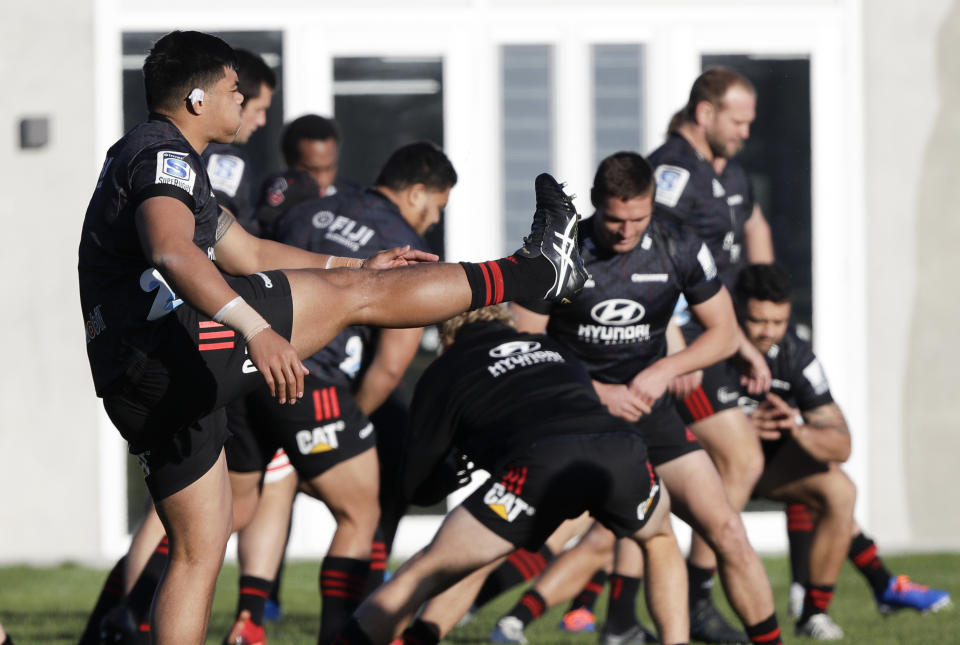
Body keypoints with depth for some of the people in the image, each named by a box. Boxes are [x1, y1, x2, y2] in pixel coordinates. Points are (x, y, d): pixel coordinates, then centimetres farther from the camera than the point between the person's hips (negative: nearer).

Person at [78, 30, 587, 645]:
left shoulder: (151, 156, 27)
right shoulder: (162, 153, -8)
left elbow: (247, 254, 34)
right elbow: (171, 251, -30)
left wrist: (358, 266, 36)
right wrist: (256, 328, -42)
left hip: (137, 390, 11)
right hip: (173, 345, -11)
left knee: (198, 553, 13)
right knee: (355, 296, -3)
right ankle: (539, 270, 5)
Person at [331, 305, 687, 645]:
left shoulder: (444, 371, 26)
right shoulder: (551, 348, 38)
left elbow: (415, 486, 25)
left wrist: (454, 474, 49)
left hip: (542, 461, -3)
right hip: (621, 448, 3)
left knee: (427, 570, 9)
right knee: (659, 537, 35)